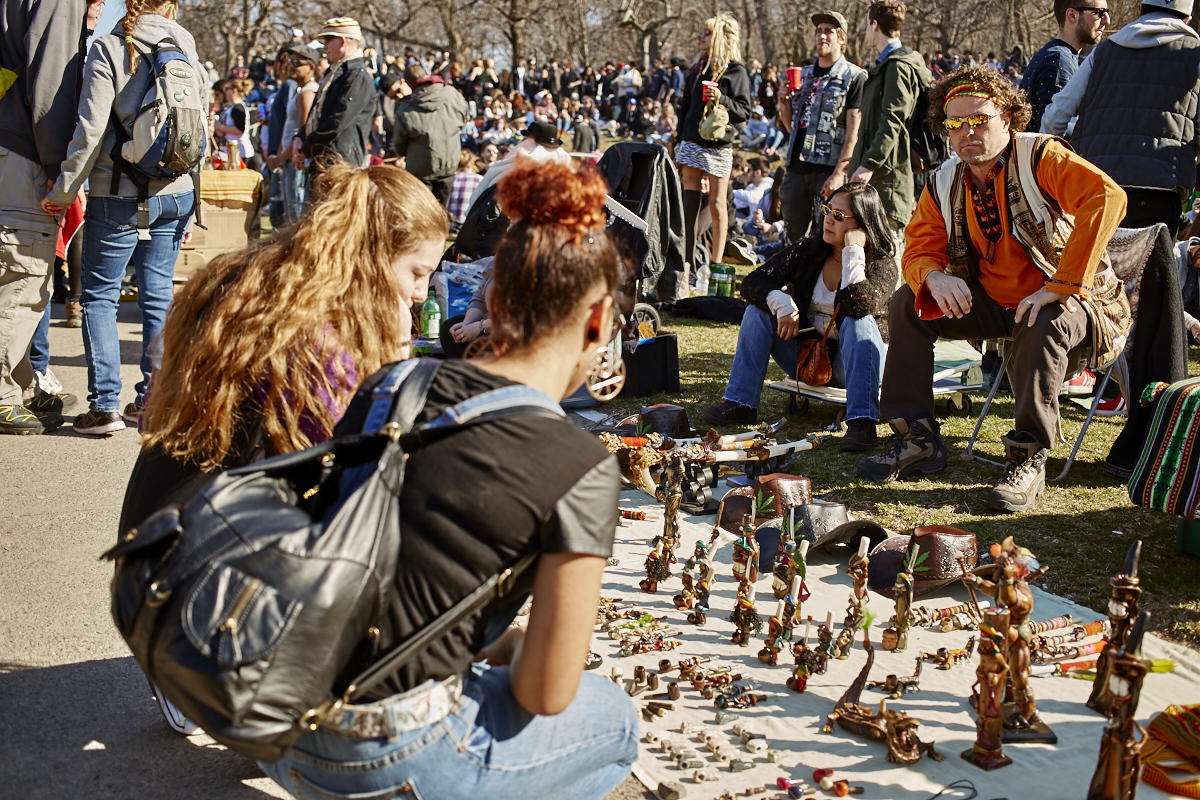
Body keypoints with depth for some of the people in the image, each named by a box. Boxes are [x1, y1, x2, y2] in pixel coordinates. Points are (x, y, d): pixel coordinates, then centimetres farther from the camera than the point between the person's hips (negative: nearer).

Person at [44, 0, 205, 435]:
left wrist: (63, 191, -3)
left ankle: (105, 404, 1)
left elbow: (90, 130, -13)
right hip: (175, 194, 4)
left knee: (99, 295, 6)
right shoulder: (190, 54, 5)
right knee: (158, 296, 10)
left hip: (118, 197, -4)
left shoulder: (109, 50, -7)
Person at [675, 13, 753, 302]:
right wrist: (680, 142, 16)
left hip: (718, 146, -5)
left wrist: (721, 99, -22)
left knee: (717, 205, 1)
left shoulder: (736, 71, -3)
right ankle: (685, 264, 2)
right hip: (691, 144, 5)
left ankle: (716, 264, 10)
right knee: (689, 204, 0)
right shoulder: (697, 69, 14)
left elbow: (744, 112, -7)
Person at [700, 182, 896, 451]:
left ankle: (862, 420, -42)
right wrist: (781, 303, -25)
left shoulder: (882, 265, -14)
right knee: (760, 308, -13)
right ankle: (740, 403, -17)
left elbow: (859, 306, -35)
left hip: (854, 362, -4)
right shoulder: (807, 252, -3)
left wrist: (853, 250, -29)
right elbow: (752, 282, -6)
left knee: (858, 321, -33)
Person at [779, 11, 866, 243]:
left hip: (829, 170, -6)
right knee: (794, 235, 9)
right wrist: (783, 102, 1)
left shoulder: (854, 77, -2)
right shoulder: (803, 75, 18)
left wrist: (839, 173, -18)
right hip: (797, 167, 6)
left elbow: (854, 132, -9)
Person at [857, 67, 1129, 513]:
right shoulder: (945, 183, 2)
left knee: (1043, 326, -38)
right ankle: (917, 439, -4)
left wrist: (1058, 288, -36)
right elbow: (919, 250, 1)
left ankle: (1027, 461, -25)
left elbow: (1107, 198, -32)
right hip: (992, 304, 6)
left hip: (1069, 305, -6)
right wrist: (935, 277, -27)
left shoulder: (1040, 157, -16)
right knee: (906, 304, -5)